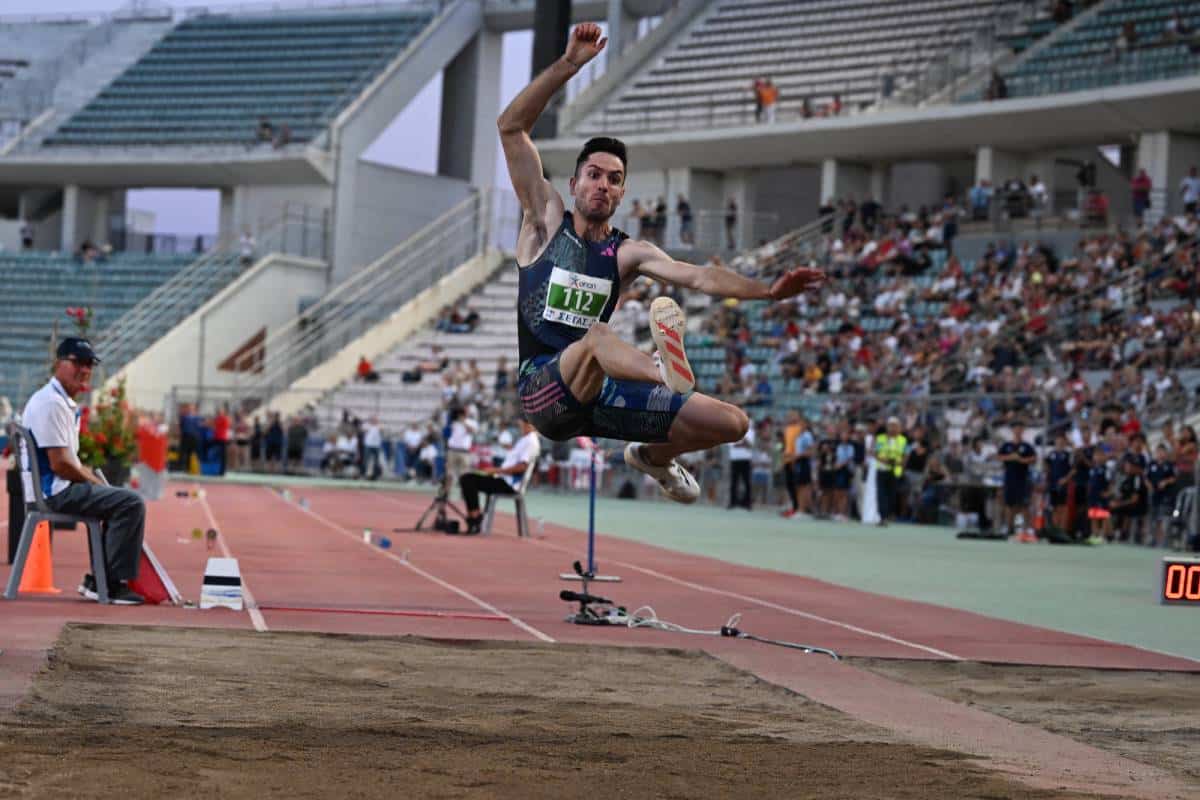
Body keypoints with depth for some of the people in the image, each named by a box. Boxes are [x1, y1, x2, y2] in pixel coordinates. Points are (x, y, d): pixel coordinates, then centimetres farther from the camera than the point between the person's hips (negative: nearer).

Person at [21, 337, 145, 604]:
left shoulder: (67, 403, 17)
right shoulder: (51, 402, -17)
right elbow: (60, 465, -22)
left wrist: (98, 481, 7)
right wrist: (98, 483, -9)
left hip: (62, 487, 11)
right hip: (55, 490, -11)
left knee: (123, 500, 21)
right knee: (130, 502, -18)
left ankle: (98, 580, 17)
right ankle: (113, 583, -16)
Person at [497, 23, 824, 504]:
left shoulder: (628, 253, 10)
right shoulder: (546, 221, 4)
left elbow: (701, 277, -3)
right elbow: (510, 128, -5)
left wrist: (768, 292, -22)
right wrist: (569, 64, -13)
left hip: (596, 395, 5)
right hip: (541, 388, -5)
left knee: (731, 423, -2)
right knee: (596, 335, -38)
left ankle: (651, 457, 28)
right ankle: (668, 372, -71)